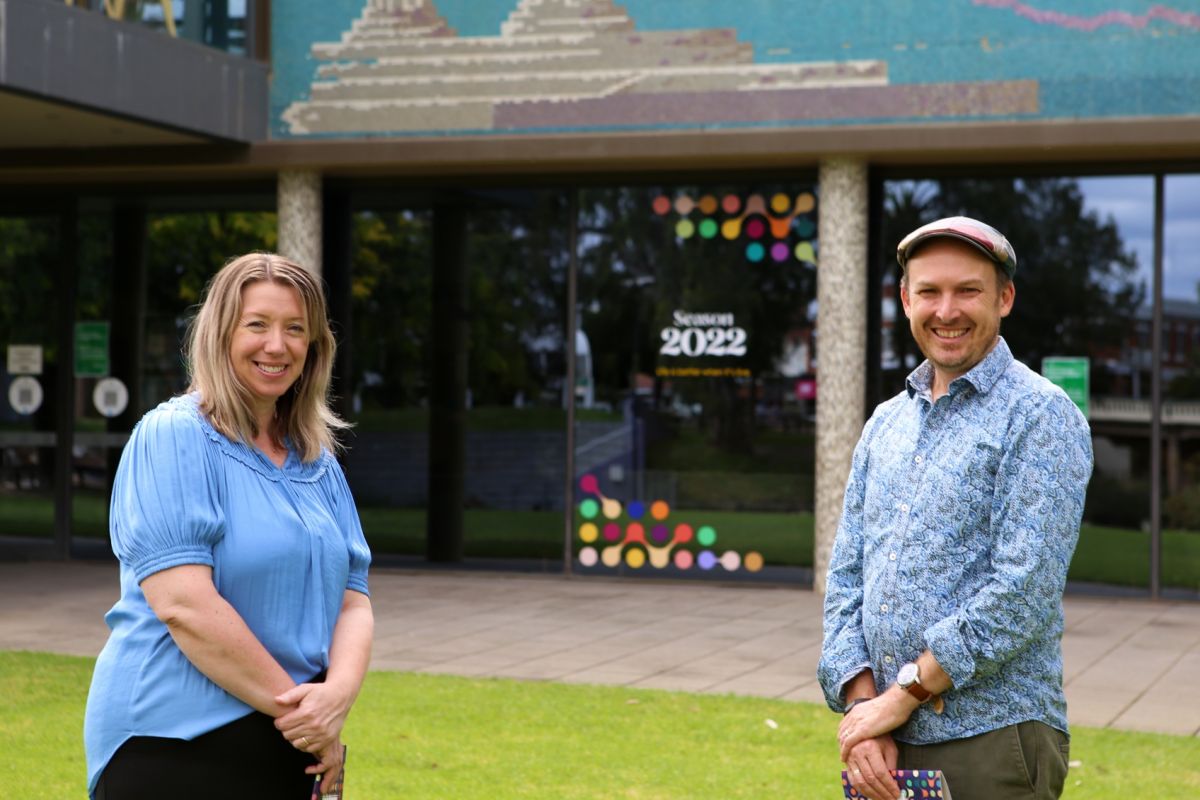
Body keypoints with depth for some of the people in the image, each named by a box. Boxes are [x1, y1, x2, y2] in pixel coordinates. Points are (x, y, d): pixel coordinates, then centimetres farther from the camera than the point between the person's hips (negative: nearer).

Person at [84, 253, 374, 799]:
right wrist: (295, 705, -15)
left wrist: (338, 693, -12)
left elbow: (353, 601, 8)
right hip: (172, 746, -6)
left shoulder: (319, 463, 11)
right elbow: (183, 605, -19)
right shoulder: (172, 439, -9)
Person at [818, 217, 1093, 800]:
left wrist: (905, 694, -14)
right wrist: (862, 705, -4)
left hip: (991, 744, -5)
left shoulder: (1040, 417, -7)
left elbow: (1024, 594, -16)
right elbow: (846, 576, 10)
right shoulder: (885, 424, 13)